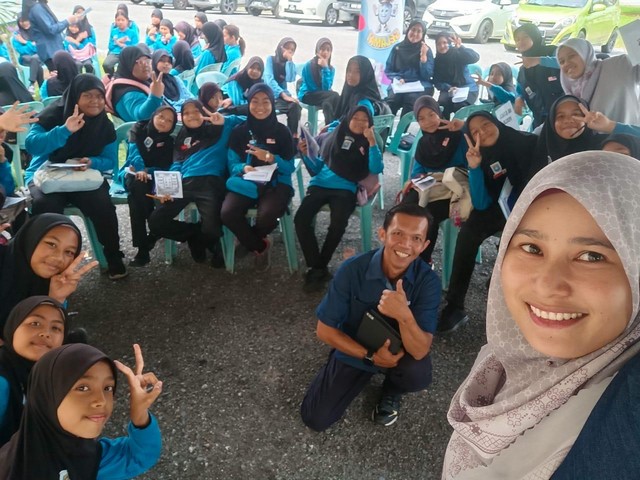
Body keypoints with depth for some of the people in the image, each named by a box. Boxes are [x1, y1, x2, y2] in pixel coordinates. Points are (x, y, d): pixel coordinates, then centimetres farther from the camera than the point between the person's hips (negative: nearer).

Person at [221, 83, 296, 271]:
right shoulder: (239, 131, 8)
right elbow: (232, 164, 7)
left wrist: (271, 158, -18)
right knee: (227, 213, -28)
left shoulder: (282, 131, 4)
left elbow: (289, 168, 2)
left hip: (275, 184, -2)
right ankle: (260, 246, 1)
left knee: (267, 216, -34)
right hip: (245, 183, 2)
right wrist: (244, 168, -17)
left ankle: (249, 239, 7)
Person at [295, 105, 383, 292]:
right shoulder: (332, 136, 16)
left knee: (338, 224, -32)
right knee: (301, 219, -25)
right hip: (320, 185, 2)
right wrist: (306, 154, 0)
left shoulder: (368, 143, 12)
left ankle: (319, 267, -11)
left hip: (345, 189, -2)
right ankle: (316, 267, -16)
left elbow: (376, 169, -5)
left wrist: (372, 142, -11)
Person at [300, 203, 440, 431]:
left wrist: (404, 316, -48)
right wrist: (370, 356, -22)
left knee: (419, 374, -33)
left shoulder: (428, 280, -24)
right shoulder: (352, 269, -25)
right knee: (315, 419, -7)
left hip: (398, 352, 0)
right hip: (354, 351, 1)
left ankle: (391, 391, 6)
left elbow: (420, 352, -29)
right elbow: (324, 329, -15)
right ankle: (364, 374, 23)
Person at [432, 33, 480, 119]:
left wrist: (461, 47, -38)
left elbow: (475, 58, -24)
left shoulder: (458, 54, -6)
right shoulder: (436, 61, 5)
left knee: (459, 105, -34)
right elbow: (437, 81, 0)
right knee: (442, 103, -31)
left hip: (467, 88, -2)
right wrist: (448, 88, -20)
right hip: (448, 90, 2)